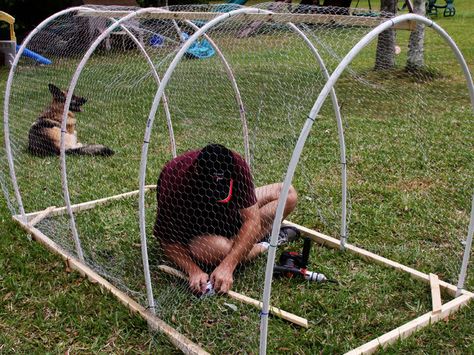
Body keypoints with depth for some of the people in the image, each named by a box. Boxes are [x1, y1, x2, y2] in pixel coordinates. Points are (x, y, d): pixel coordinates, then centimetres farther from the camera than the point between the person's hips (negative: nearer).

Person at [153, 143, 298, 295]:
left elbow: (251, 220, -29)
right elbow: (169, 240, -25)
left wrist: (227, 266, -39)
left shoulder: (235, 164, -30)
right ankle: (265, 246, -7)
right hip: (193, 233, -2)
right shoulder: (173, 180, -35)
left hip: (229, 215, 3)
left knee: (288, 194, -8)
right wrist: (194, 270, -40)